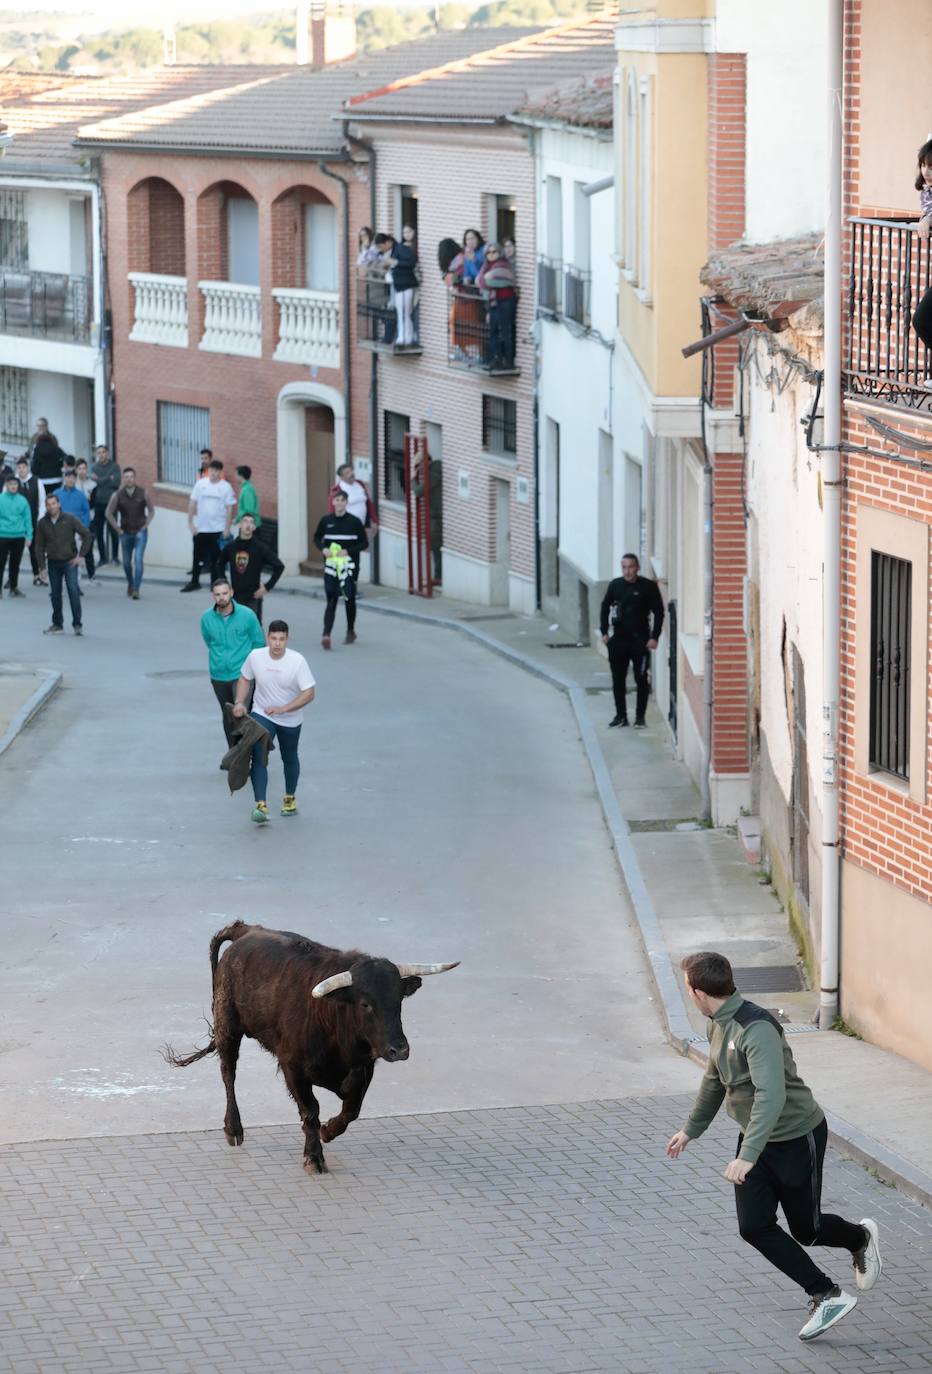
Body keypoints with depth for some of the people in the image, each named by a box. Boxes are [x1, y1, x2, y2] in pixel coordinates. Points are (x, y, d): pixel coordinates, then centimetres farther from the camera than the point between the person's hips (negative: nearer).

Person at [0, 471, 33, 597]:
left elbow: (27, 519, 5)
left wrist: (29, 535, 0)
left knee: (15, 563, 11)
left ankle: (14, 587, 21)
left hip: (19, 537, 2)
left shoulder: (22, 500, 2)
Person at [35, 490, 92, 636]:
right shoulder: (43, 523, 2)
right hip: (53, 563, 3)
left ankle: (77, 624, -9)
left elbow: (87, 535, -3)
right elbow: (39, 546, 7)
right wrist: (42, 566, 1)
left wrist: (81, 555, -7)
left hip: (69, 562, -3)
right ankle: (57, 625, 17)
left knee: (73, 591, -13)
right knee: (55, 594, 7)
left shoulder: (69, 519, -7)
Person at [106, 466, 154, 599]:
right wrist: (117, 529, 1)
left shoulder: (143, 493, -6)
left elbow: (151, 510, 8)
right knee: (126, 562, 11)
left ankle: (136, 589, -12)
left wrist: (145, 525, 0)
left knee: (138, 560, -14)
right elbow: (109, 513, 4)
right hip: (125, 533, 2)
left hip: (140, 532, -2)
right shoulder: (117, 496, -6)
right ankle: (130, 583, 37)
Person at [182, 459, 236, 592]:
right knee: (198, 556, 10)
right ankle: (194, 582, 22)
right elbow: (192, 504, 4)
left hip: (218, 529, -2)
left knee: (215, 557, 4)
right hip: (200, 528, 2)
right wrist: (190, 522, -1)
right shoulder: (200, 484, 1)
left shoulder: (226, 487, -4)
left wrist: (227, 528, -8)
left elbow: (230, 508, -4)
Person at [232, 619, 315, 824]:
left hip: (290, 720, 0)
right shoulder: (255, 657, -15)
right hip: (262, 715, 0)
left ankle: (290, 798, 43)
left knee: (289, 759, 20)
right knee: (259, 758, -18)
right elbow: (245, 679, 4)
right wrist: (240, 702, -11)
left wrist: (283, 709, -32)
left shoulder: (297, 661, -23)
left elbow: (309, 693, -23)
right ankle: (261, 805, -24)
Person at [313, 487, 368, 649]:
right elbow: (317, 537, 15)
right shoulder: (326, 521, 2)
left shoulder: (354, 522, -4)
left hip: (349, 564, -1)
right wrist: (323, 549, -5)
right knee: (331, 600, -8)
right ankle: (326, 634, -18)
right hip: (331, 564, 1)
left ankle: (350, 631, 29)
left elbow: (364, 543, 0)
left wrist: (348, 551, -14)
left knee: (349, 598, 11)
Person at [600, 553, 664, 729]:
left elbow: (659, 612, -4)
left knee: (642, 680, -1)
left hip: (640, 641, -4)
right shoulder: (615, 585, 4)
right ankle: (621, 715, 18)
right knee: (618, 680, 8)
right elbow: (605, 607, 14)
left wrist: (654, 637, -10)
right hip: (618, 640, 4)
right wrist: (604, 632, 7)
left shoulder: (648, 587, -6)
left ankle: (640, 717, 8)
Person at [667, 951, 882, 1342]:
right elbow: (715, 1081, 20)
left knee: (805, 1228, 5)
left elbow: (771, 1094, -39)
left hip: (797, 1137, -8)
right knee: (754, 1228, -1)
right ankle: (826, 1295, 11)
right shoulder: (718, 1027, 1)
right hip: (756, 1140, 8)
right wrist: (691, 1130, 31)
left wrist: (747, 1155, -45)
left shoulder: (756, 1029, -29)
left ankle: (859, 1238, 38)